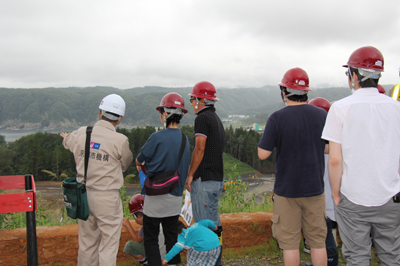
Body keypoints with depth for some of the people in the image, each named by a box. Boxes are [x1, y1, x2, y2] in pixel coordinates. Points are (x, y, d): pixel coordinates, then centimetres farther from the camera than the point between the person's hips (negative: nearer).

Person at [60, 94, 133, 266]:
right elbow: (125, 165, 2)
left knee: (86, 242, 20)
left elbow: (67, 142, 23)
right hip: (107, 197, -5)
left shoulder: (80, 134, -1)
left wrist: (65, 138, 48)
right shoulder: (120, 140, -16)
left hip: (83, 194, 5)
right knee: (108, 245, 7)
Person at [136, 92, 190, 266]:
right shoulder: (185, 139, 1)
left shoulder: (157, 137, -18)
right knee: (171, 236, 17)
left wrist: (141, 165, 20)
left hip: (156, 196, -5)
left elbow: (139, 161, -6)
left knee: (151, 238, 8)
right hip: (176, 196, 6)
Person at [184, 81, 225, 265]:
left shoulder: (202, 118, -10)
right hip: (217, 179, 9)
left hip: (204, 180, -9)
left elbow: (200, 149, -17)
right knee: (213, 222, 15)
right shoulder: (217, 119, 18)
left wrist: (190, 175, -11)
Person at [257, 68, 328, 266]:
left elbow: (262, 154, -12)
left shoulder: (277, 118, -13)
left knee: (290, 242, 8)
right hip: (315, 188, 3)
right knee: (317, 241, 14)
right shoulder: (322, 115, -1)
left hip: (287, 190, -3)